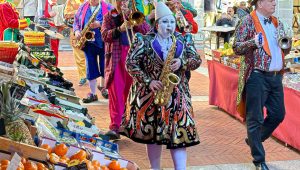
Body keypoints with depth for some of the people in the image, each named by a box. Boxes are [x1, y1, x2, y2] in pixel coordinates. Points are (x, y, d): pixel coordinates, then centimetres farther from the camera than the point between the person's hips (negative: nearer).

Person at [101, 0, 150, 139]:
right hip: (115, 56, -2)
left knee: (129, 90, 8)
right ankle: (115, 126, -18)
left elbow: (146, 30, 1)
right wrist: (120, 28, -20)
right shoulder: (109, 17, 12)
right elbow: (105, 35, -4)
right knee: (115, 90, -12)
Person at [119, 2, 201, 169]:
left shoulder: (184, 40, 5)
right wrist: (148, 82, -18)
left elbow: (197, 60, 7)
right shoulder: (144, 41, -4)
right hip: (150, 94, -1)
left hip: (177, 95, 2)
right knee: (151, 133, 6)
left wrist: (182, 63, -15)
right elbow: (130, 63, -8)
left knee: (179, 133, -5)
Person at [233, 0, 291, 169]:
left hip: (276, 76, 7)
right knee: (255, 118, -1)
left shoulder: (277, 23, 15)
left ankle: (254, 141, 33)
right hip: (257, 76, -7)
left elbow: (285, 50, 23)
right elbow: (237, 47, -8)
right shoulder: (248, 21, -5)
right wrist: (253, 42, -25)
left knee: (278, 114, 10)